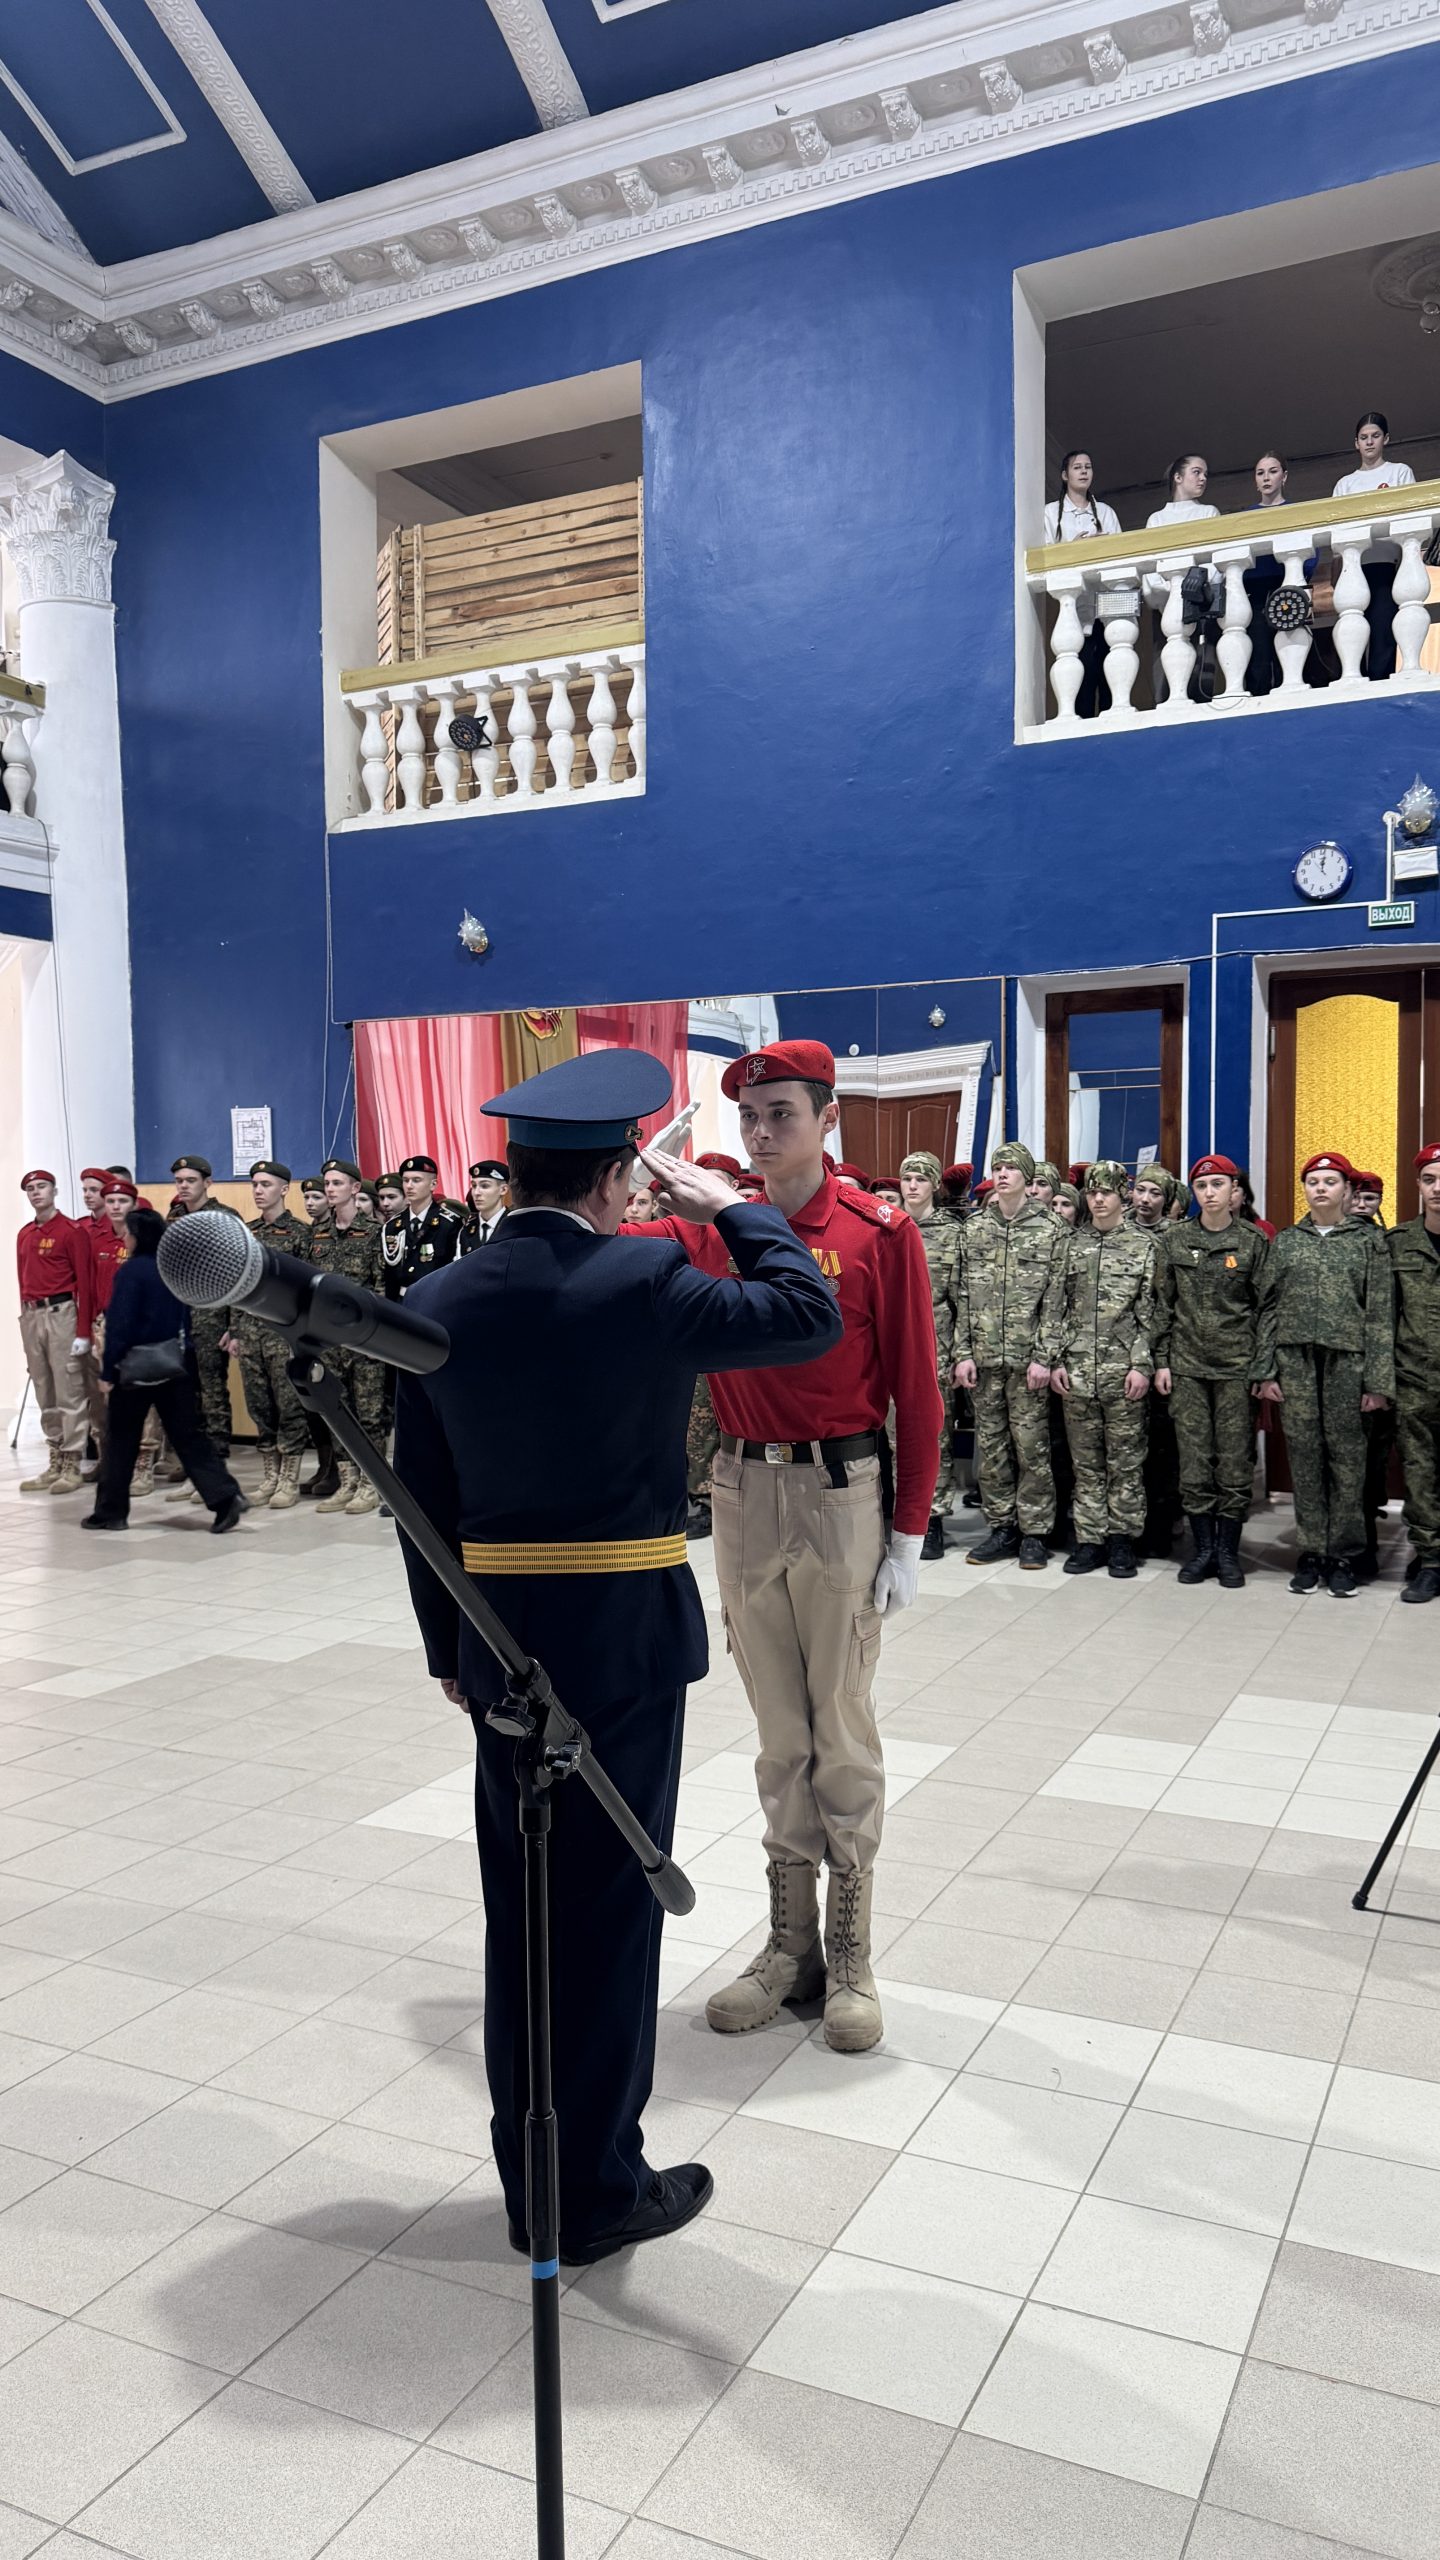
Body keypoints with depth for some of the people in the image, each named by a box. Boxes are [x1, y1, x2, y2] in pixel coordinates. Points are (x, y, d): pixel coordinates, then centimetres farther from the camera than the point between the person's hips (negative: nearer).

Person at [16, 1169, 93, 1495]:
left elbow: (85, 1282, -9)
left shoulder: (73, 1230, -5)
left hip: (62, 1313, -7)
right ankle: (55, 1463, 16)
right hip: (31, 1316, 7)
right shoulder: (24, 1235, 16)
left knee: (69, 1392, -5)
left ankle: (72, 1465, 0)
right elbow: (23, 1279, 18)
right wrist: (26, 1316, 14)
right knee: (44, 1395, 10)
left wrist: (83, 1331, -14)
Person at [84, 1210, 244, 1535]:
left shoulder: (131, 1270, -12)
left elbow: (119, 1324, -15)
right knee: (187, 1435, 4)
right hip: (175, 1365, 6)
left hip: (137, 1366, -5)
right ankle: (225, 1496, -9)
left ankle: (111, 1511, 16)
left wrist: (109, 1371, -11)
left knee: (120, 1440, 8)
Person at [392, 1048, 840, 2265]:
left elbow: (424, 1497, 5)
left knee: (518, 1899, 16)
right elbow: (812, 1315, -3)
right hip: (623, 1630, -5)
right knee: (610, 1902, 8)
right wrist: (731, 1210, 9)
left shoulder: (438, 1304, 0)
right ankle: (596, 2189, 21)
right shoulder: (645, 1279, -14)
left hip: (498, 1632, 5)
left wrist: (448, 1647, 14)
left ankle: (529, 2176, 31)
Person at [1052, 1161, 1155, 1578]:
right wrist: (1057, 1360, 2)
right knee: (1085, 1461, 8)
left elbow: (1149, 1312, -2)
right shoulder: (1071, 1245, 10)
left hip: (1123, 1369, -3)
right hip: (1077, 1370, 3)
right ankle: (1089, 1539, 15)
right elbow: (1060, 1308, 10)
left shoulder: (1144, 1245, 2)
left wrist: (1142, 1365, -10)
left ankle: (1122, 1540, 12)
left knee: (1126, 1461, 3)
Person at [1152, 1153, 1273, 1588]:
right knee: (1193, 1463, 3)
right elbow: (1162, 1305, 8)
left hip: (1236, 1367, -1)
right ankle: (1203, 1549, 15)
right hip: (1186, 1366, 2)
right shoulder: (1173, 1241, 5)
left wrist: (1263, 1369, -5)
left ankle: (1228, 1552, 13)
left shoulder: (1253, 1242, 1)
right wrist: (1161, 1361, 2)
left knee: (1236, 1463, 2)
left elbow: (1267, 1308, 1)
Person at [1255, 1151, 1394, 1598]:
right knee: (1304, 1457, 4)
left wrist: (1378, 1382, -6)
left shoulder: (1368, 1241, 6)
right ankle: (1311, 1551, 13)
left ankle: (1344, 1556, 11)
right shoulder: (1285, 1242, 11)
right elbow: (1269, 1308, 9)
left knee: (1347, 1457, 2)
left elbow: (1380, 1315, 1)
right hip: (1295, 1360, 2)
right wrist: (1265, 1371, 1)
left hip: (1347, 1361, -2)